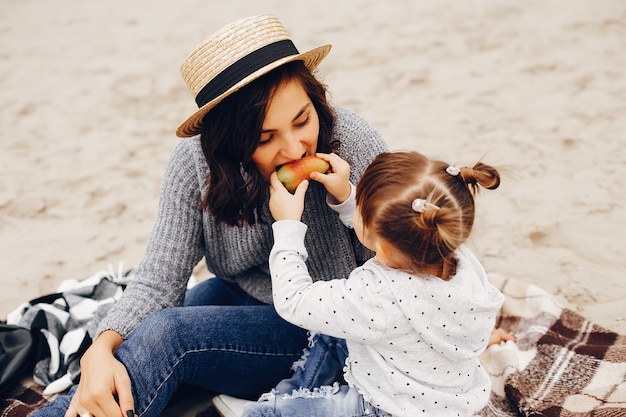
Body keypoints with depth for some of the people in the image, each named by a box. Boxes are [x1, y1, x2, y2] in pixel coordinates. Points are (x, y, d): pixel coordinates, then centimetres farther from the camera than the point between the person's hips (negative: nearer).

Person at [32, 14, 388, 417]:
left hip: (324, 328, -3)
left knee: (165, 337, -26)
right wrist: (101, 350, -35)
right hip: (236, 298, 4)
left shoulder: (353, 142, -23)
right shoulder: (196, 162, -16)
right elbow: (160, 279, -19)